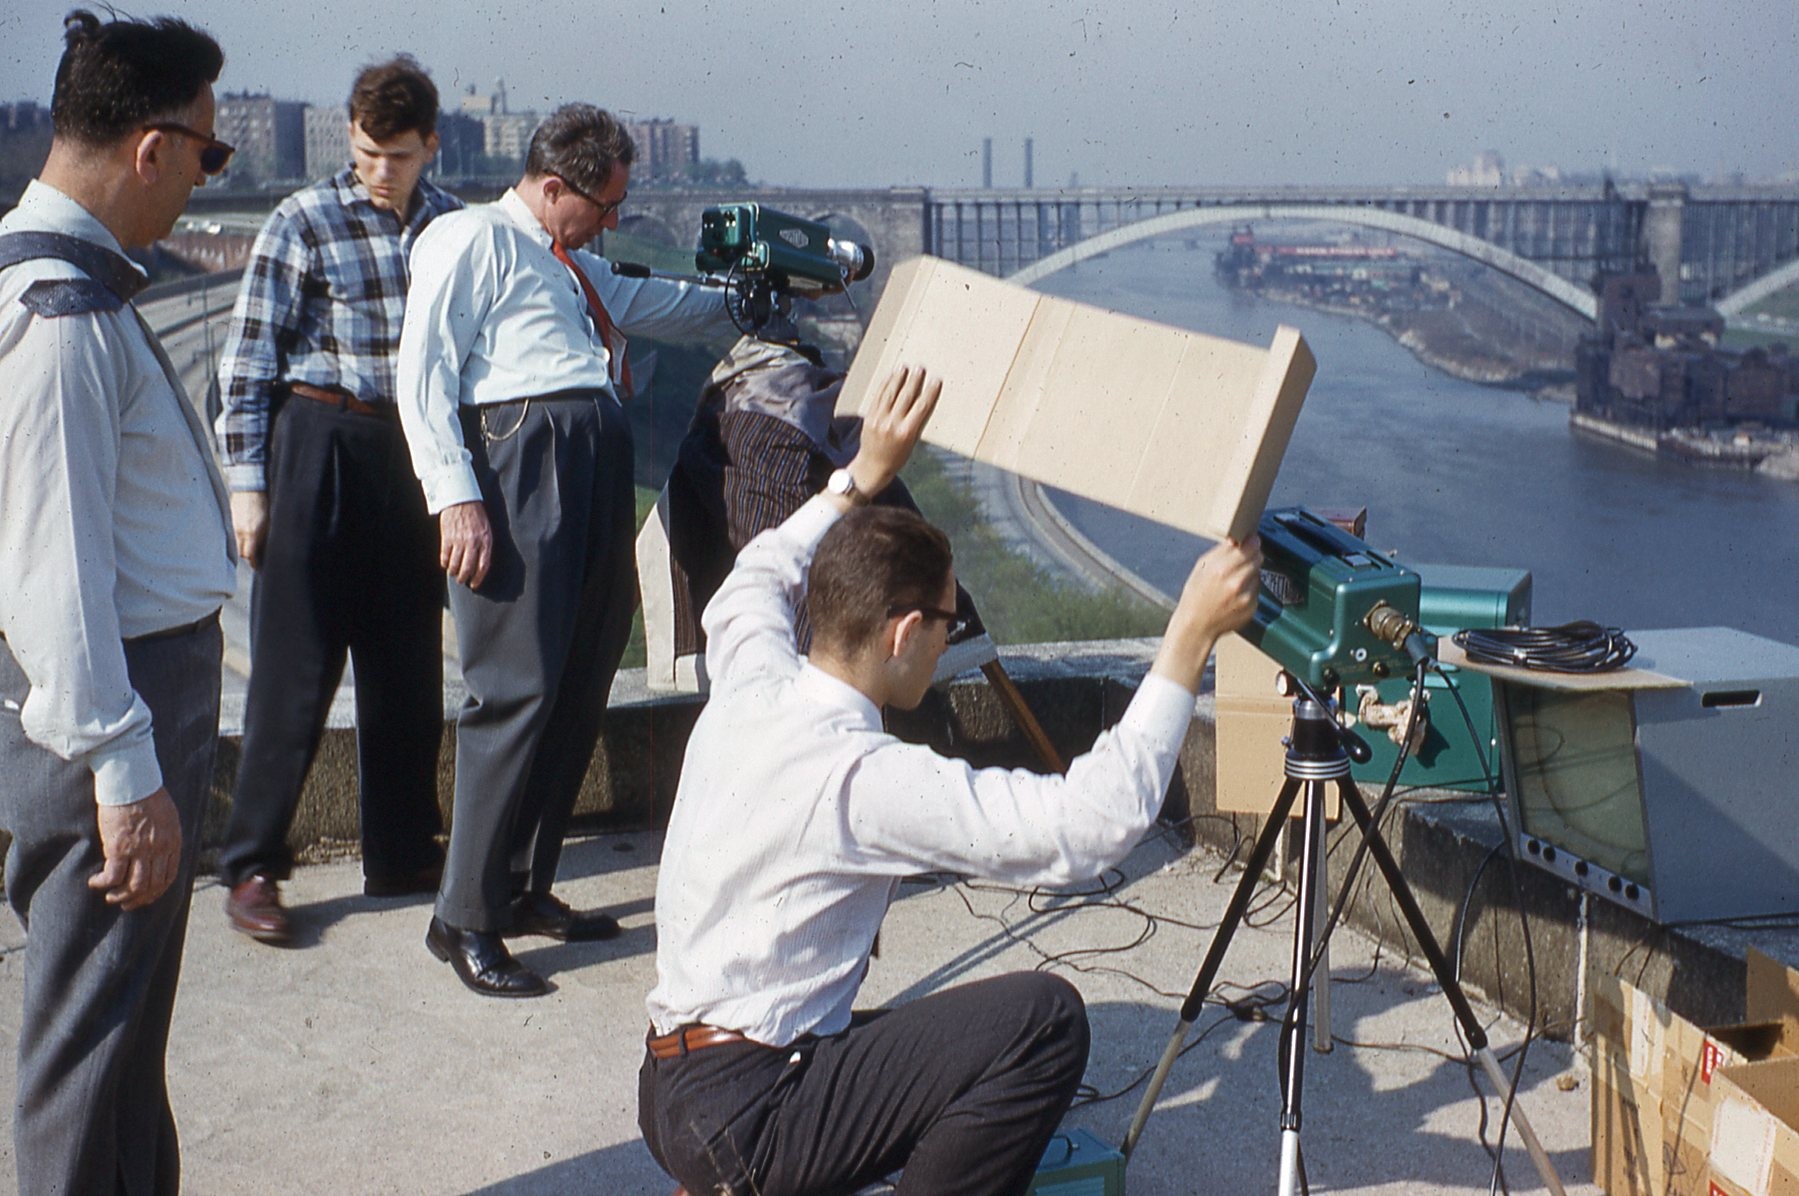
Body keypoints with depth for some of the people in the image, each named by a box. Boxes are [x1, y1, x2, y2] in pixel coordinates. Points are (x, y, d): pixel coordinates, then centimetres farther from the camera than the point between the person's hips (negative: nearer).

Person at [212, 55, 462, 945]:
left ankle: (402, 854, 24)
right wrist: (247, 482, -9)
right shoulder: (303, 223, -5)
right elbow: (247, 363, -4)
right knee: (295, 668, -1)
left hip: (413, 454, 4)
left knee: (408, 667, 11)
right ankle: (250, 866, 11)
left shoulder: (454, 224, 6)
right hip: (319, 445, -4)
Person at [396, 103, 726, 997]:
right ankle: (465, 917, -6)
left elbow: (645, 302, 49)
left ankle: (524, 889, 18)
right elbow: (423, 373, -8)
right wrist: (456, 498, -17)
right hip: (518, 457, -9)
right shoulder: (473, 239, 1)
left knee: (582, 686, 8)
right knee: (519, 687, -13)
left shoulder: (576, 268, 28)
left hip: (597, 467, 9)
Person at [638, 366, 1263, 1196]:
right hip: (742, 1119, -9)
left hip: (676, 1090, 9)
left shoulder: (750, 683, -1)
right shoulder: (865, 778, -23)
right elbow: (1092, 822, -27)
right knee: (1044, 1019, -14)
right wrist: (1191, 635, -23)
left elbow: (754, 584, 25)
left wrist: (864, 475, 26)